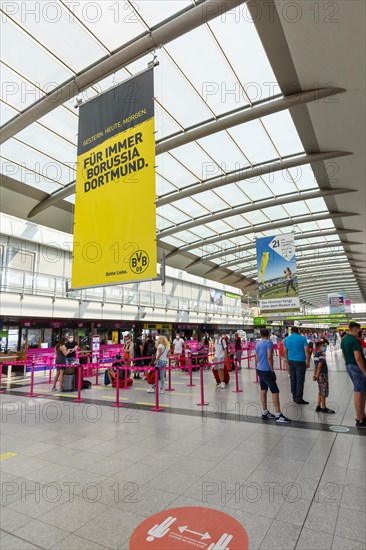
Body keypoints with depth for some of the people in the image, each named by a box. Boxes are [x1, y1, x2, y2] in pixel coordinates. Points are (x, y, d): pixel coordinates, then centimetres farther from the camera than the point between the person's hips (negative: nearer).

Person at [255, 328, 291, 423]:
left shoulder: (257, 344, 12)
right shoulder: (269, 342, -12)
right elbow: (269, 357, -20)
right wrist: (272, 370, -12)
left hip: (259, 370, 8)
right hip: (266, 370, -8)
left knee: (263, 390, 12)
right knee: (275, 391, -4)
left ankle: (264, 413, 18)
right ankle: (278, 415, -3)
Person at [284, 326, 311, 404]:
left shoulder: (287, 339, 6)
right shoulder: (302, 338, -6)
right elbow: (306, 351, -9)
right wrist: (308, 362, -1)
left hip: (291, 362, 4)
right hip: (300, 362, -4)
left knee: (293, 380, 11)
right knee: (300, 381, -1)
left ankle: (294, 397, 18)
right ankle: (299, 399, -1)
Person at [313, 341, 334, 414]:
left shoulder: (316, 354, 12)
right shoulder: (321, 355, -16)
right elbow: (319, 366, -19)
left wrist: (315, 375, 16)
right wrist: (317, 375, -17)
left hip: (320, 375, 9)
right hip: (323, 375, -9)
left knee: (321, 391, 16)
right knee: (323, 392, 0)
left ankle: (318, 406, 20)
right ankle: (323, 408, 8)